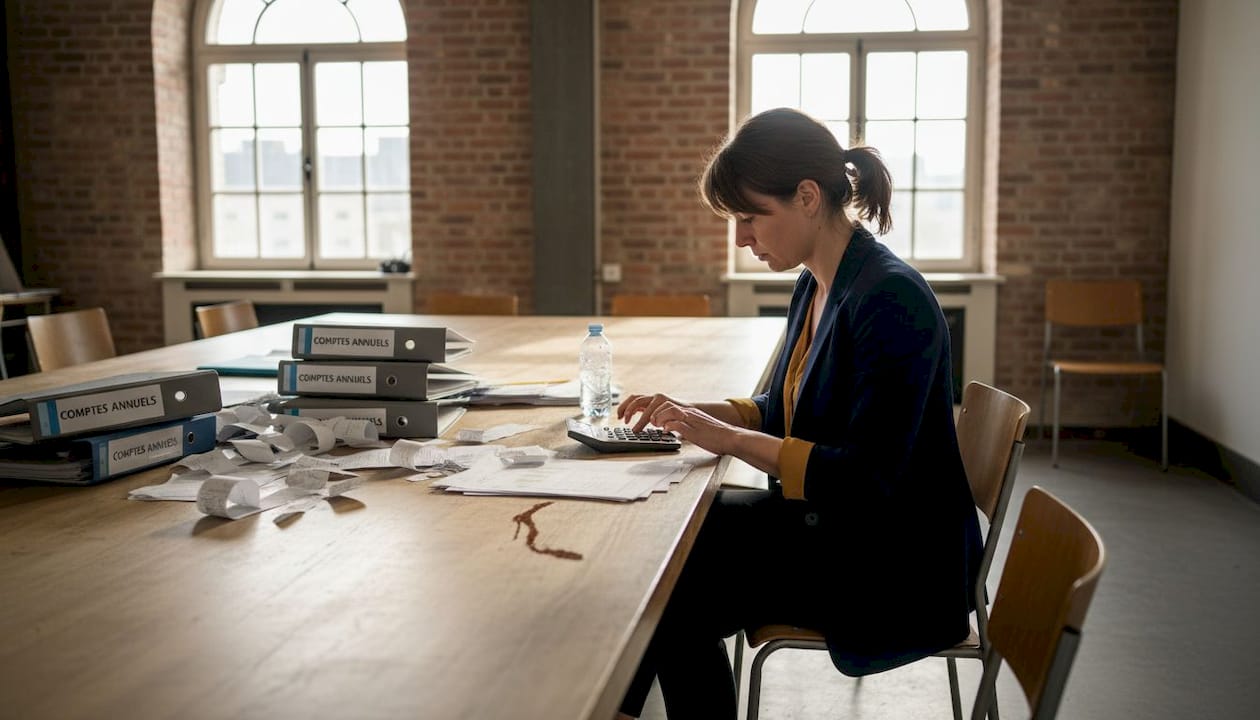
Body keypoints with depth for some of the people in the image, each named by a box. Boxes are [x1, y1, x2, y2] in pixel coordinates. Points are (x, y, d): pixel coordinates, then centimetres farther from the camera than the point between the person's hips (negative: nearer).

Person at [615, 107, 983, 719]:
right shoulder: (815, 286, 5)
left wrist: (728, 438, -24)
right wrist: (691, 412, 0)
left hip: (899, 571, -9)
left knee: (682, 598, -15)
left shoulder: (891, 300, -23)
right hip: (828, 522, 9)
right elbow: (784, 412, 16)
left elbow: (868, 480, -26)